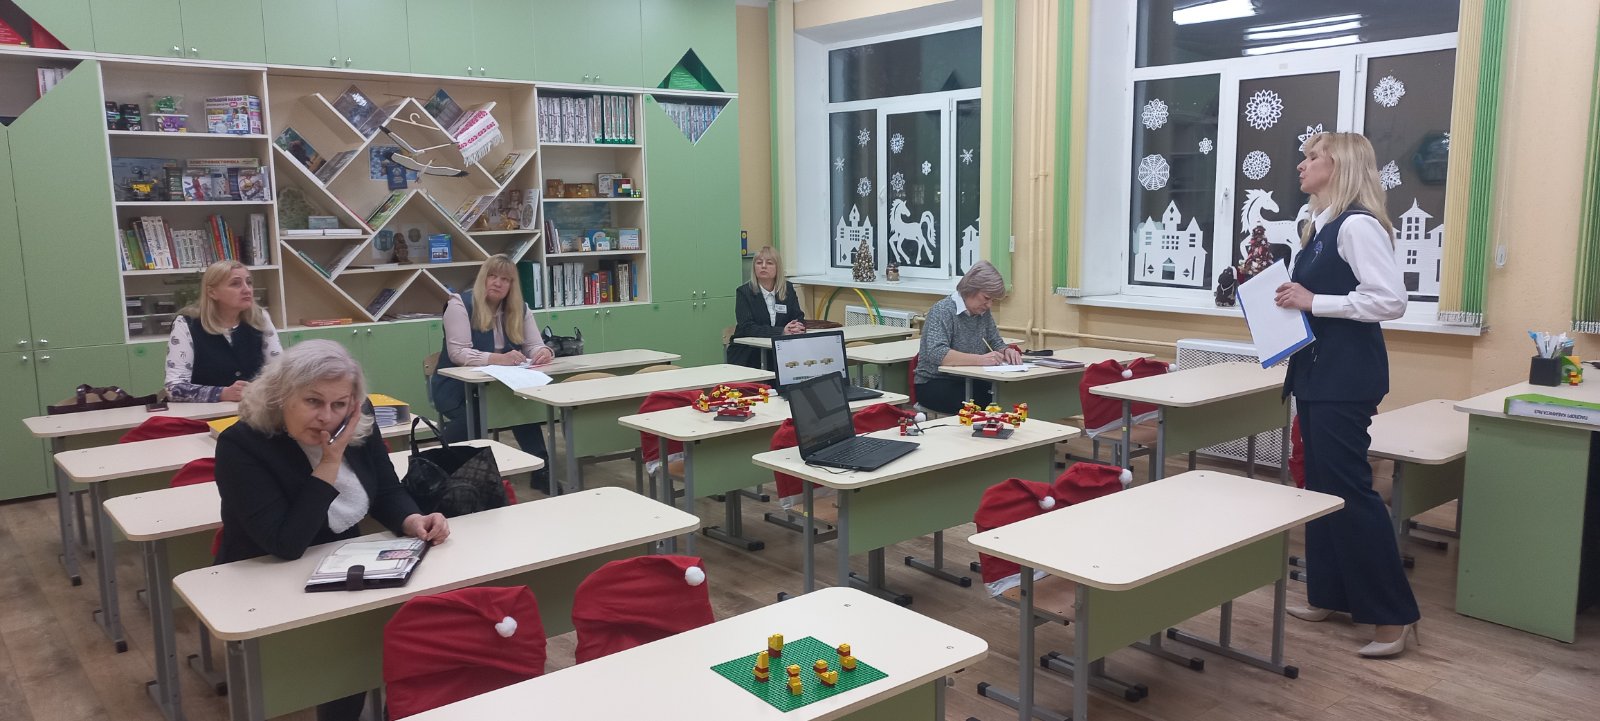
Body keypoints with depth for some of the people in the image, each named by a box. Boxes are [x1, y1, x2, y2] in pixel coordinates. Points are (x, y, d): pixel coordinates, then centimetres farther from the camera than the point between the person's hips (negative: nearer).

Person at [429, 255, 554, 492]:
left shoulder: (520, 309, 4)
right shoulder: (460, 304, -12)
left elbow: (534, 346, 0)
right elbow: (458, 353, -23)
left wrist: (544, 352, -27)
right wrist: (499, 359, -37)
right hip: (457, 386, -3)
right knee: (468, 418, -34)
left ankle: (542, 470, -18)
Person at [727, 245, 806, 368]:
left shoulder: (788, 289, 8)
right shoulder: (743, 292, -5)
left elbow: (800, 319, 5)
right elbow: (747, 328, -16)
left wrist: (797, 328, -21)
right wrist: (781, 332, -25)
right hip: (747, 357, -4)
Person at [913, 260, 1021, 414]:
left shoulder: (984, 313, 9)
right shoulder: (943, 310, -13)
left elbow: (996, 344, 20)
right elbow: (936, 354, -26)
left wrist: (1006, 351, -5)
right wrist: (981, 359, -33)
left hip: (969, 382, 7)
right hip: (934, 384, -7)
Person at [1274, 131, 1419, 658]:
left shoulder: (1358, 224, -15)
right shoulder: (1320, 227, 13)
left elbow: (1391, 300, -23)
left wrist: (1313, 302, -21)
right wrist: (1289, 299, 7)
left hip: (1346, 376, -10)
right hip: (1318, 372, 10)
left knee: (1348, 487, -7)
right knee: (1321, 484, 14)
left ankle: (1396, 615, 2)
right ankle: (1329, 595, 25)